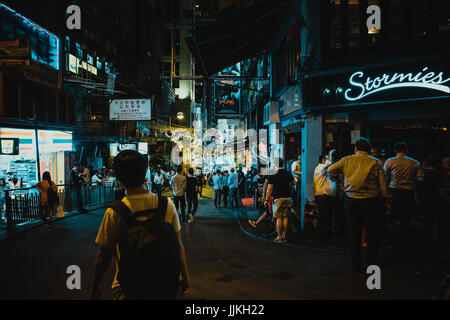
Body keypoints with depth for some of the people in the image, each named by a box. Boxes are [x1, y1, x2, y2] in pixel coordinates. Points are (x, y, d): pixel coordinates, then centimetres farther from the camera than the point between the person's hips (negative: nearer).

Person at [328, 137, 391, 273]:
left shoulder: (347, 160, 2)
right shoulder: (375, 162, -1)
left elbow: (331, 170, 3)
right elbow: (383, 183, -1)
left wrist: (337, 179, 23)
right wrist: (387, 201, 6)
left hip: (351, 202, 1)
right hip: (371, 201, -1)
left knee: (354, 233, 8)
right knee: (372, 234, 11)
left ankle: (356, 265, 12)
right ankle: (372, 263, 19)